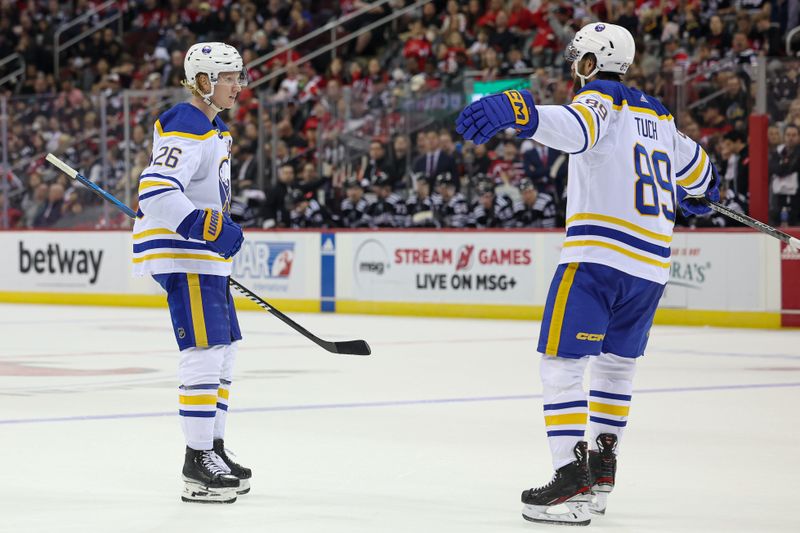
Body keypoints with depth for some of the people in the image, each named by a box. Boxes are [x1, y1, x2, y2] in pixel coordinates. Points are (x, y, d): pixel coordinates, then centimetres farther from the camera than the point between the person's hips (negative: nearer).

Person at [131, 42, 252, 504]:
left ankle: (214, 450, 23)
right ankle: (198, 464, -10)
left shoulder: (214, 130, 17)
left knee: (223, 351, 14)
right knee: (205, 353, -12)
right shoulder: (186, 129, -17)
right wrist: (212, 227, -32)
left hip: (207, 257, 11)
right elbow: (156, 193, -28)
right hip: (183, 256, -11)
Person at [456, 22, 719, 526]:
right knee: (617, 363, 24)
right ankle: (603, 465, 30)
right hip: (652, 266, 8)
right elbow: (696, 170, 36)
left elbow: (572, 126, -28)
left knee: (561, 363, -8)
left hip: (599, 253, -8)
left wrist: (514, 109, -45)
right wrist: (702, 194, 61)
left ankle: (573, 479, -18)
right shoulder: (659, 115, 20)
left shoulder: (600, 98, -3)